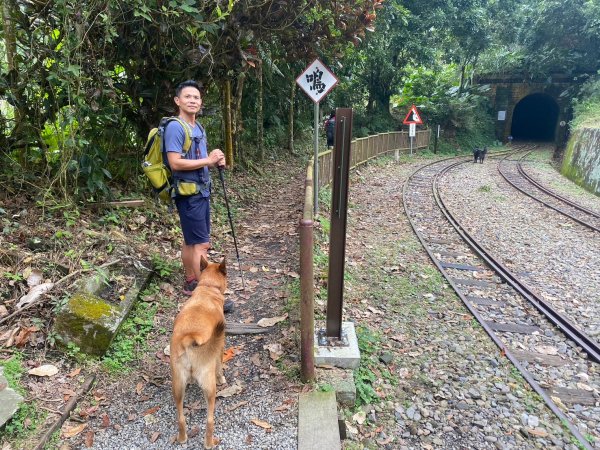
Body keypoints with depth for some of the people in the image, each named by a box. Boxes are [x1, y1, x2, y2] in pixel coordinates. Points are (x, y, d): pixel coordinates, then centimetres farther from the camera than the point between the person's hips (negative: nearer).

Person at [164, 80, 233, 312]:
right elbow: (175, 163, -22)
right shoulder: (175, 127, -14)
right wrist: (208, 161, -18)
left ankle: (191, 283, 27)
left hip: (201, 191, 9)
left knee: (190, 241, 16)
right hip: (188, 193, -9)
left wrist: (216, 161, 3)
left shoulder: (199, 127, 14)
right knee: (201, 244, -8)